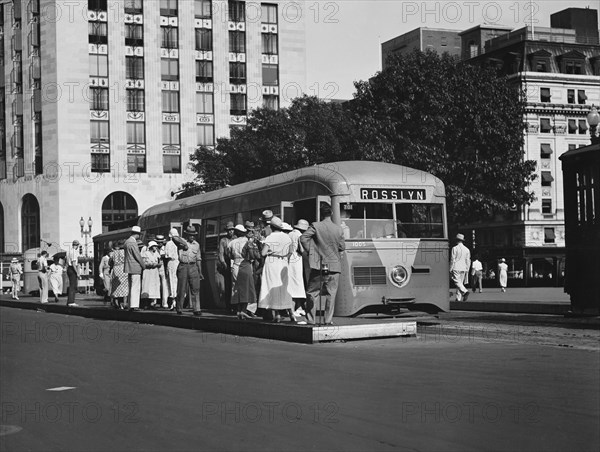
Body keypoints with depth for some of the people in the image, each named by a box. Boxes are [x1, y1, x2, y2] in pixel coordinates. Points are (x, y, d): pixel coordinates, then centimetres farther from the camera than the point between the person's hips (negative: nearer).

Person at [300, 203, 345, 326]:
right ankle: (329, 320, 5)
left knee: (312, 293, 7)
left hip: (318, 265, -1)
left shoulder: (315, 226, -8)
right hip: (334, 266, 2)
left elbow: (303, 238, -14)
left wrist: (310, 251, -1)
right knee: (331, 294, 7)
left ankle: (310, 319, 6)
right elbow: (342, 247, 7)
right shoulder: (338, 229, -1)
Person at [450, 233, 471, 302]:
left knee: (457, 282, -10)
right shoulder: (467, 249, 10)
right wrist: (467, 270, 15)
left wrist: (450, 269, -1)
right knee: (461, 282, 9)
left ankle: (465, 291, -32)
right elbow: (468, 261, 10)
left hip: (456, 268, -6)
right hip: (464, 269, 6)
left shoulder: (455, 248, -6)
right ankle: (459, 298, 7)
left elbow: (452, 260, -7)